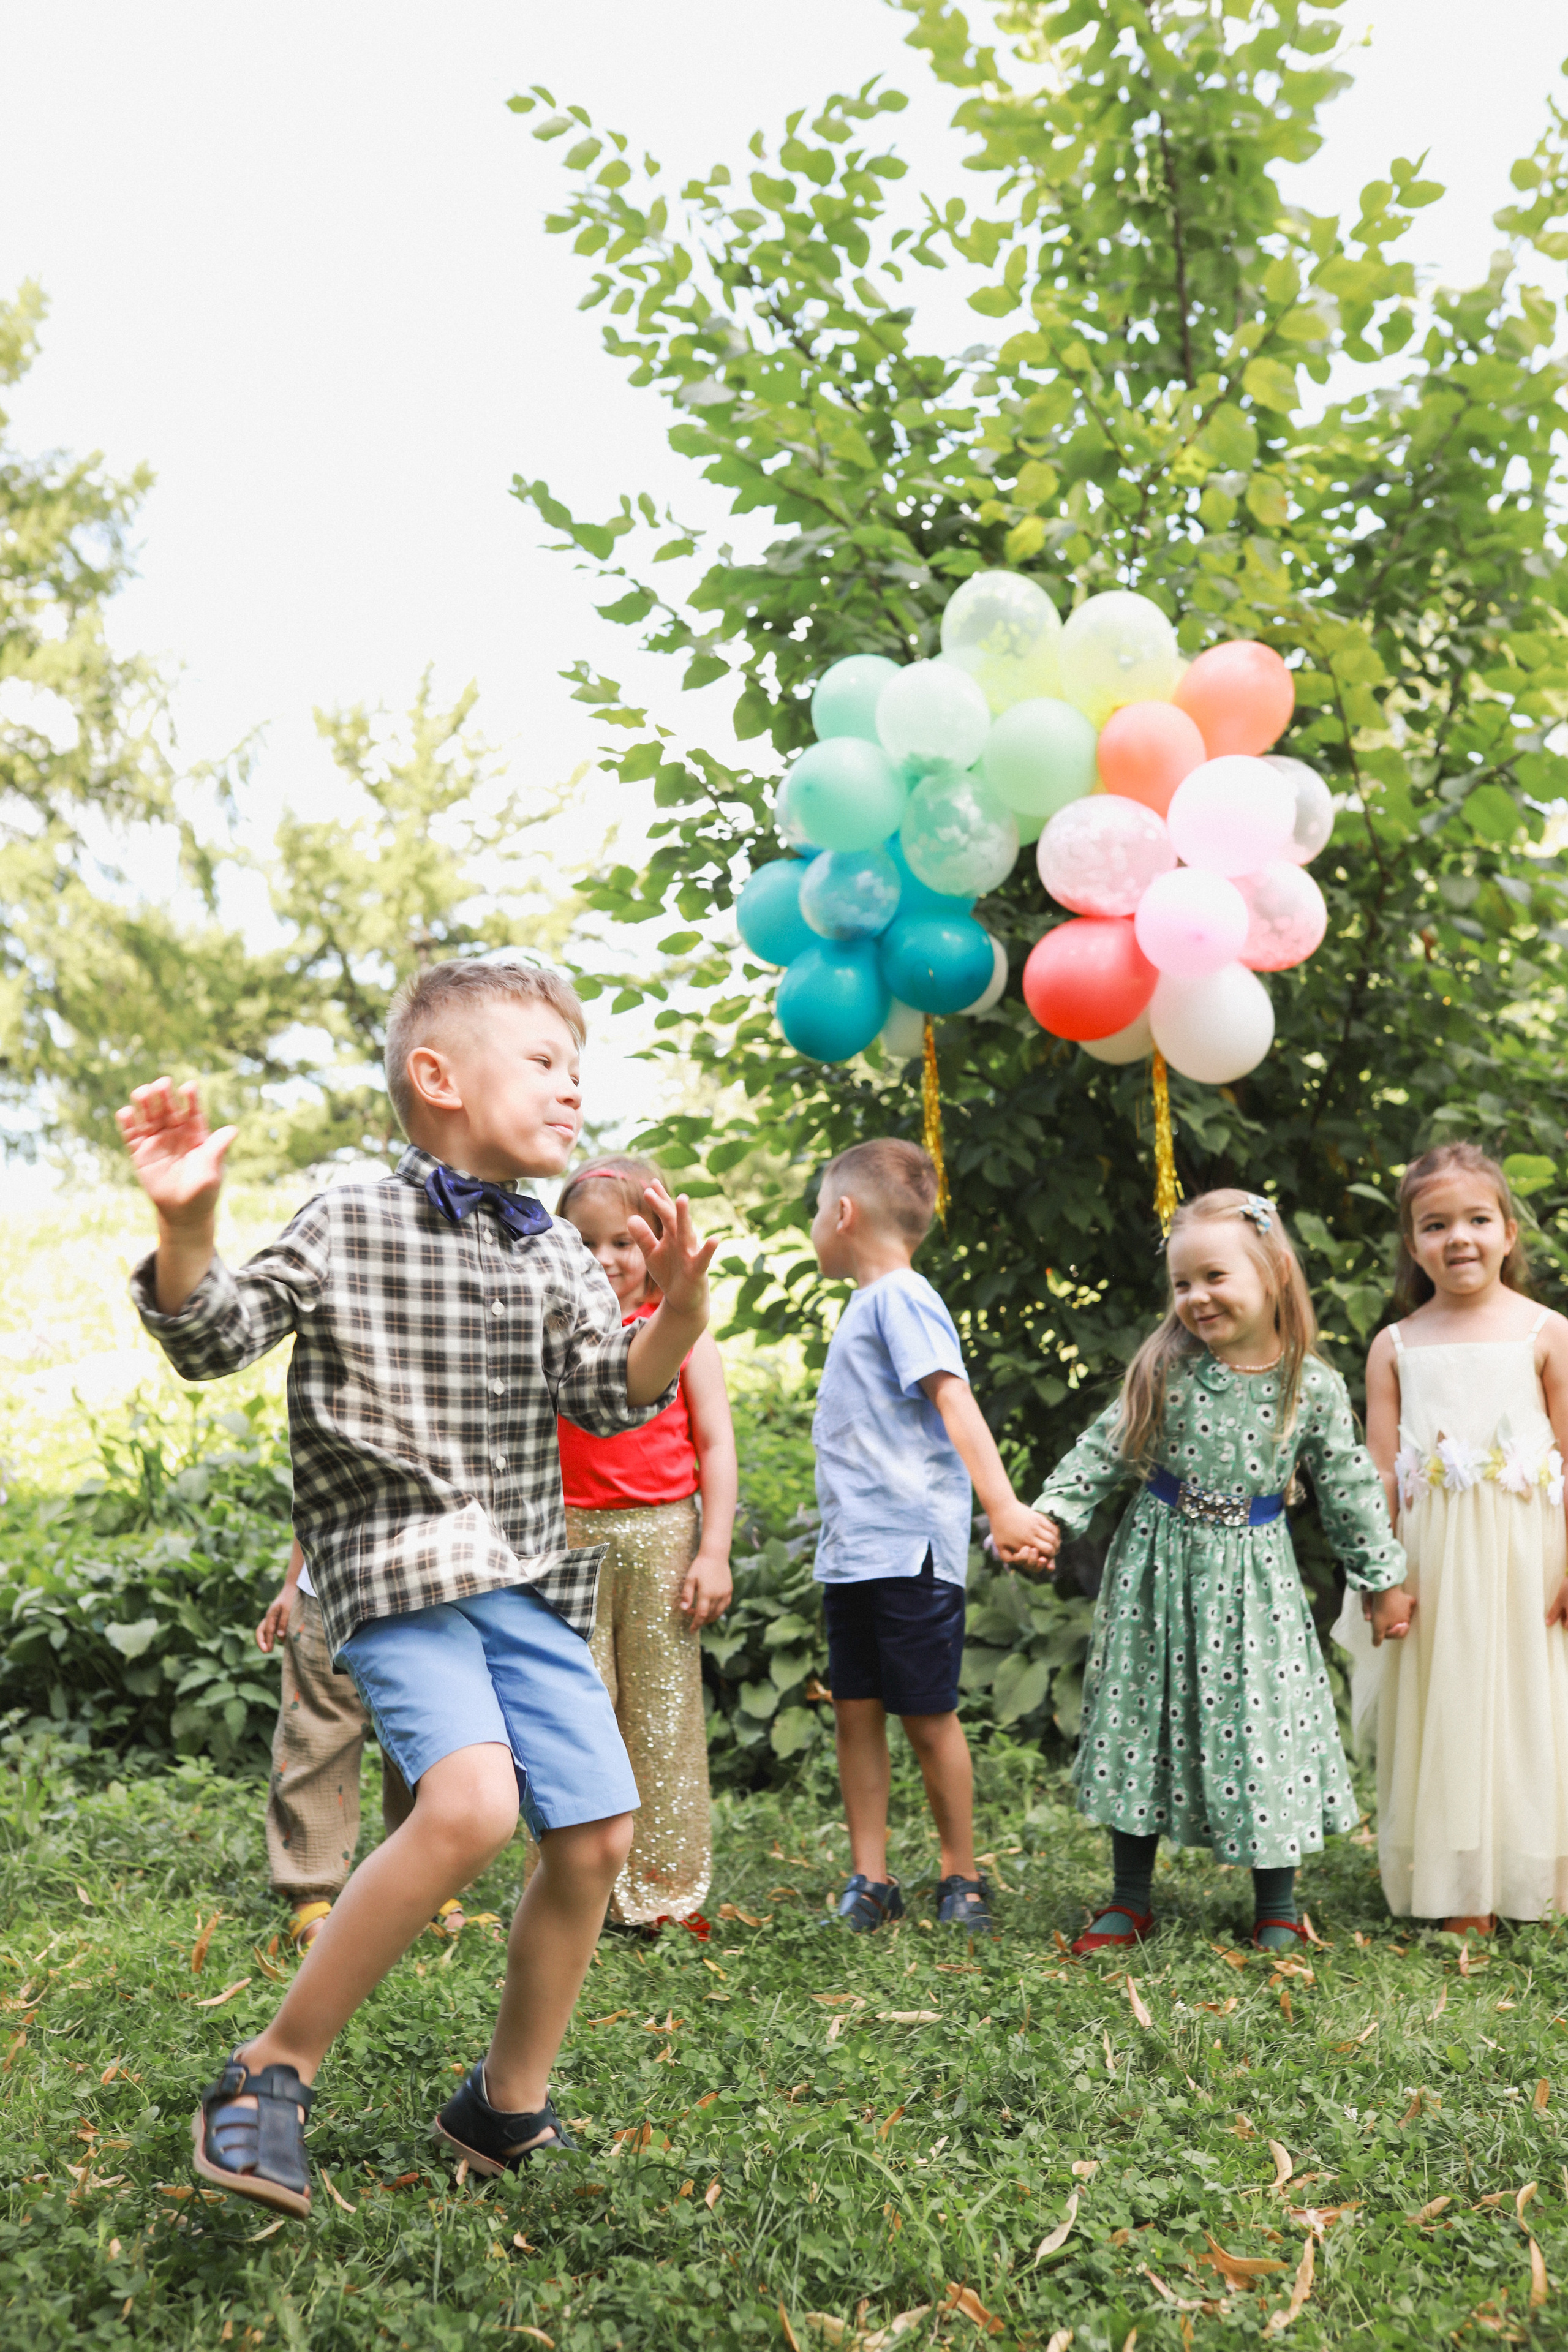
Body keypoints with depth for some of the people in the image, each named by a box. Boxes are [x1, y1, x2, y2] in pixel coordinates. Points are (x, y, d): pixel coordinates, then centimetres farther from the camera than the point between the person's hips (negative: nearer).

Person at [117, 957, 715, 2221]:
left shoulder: (557, 1255, 12)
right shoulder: (350, 1228, -3)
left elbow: (616, 1400, 6)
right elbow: (212, 1339, -6)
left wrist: (676, 1310, -13)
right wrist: (185, 1222, -24)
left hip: (526, 1577, 6)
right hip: (396, 1571, -6)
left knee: (599, 1833, 2)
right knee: (472, 1800, -27)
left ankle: (507, 2107, 24)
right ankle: (271, 2072, -8)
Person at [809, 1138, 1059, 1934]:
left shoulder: (900, 1296, -11)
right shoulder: (864, 1304, 17)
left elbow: (954, 1401, -22)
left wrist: (1002, 1505, -32)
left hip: (908, 1552, -8)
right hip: (850, 1553, 9)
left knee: (928, 1717, 2)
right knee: (856, 1713, 8)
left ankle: (961, 1877, 18)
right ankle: (870, 1878, 16)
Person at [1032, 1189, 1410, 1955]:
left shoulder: (1311, 1387, -7)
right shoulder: (1165, 1371, -7)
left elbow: (1347, 1483, 2)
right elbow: (1103, 1452, -2)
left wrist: (1383, 1578, 7)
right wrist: (1047, 1516, -12)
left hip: (1252, 1576, -1)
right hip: (1159, 1570, 1)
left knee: (1263, 1723, 3)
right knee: (1143, 1720, 8)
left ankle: (1276, 1909, 23)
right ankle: (1131, 1902, 23)